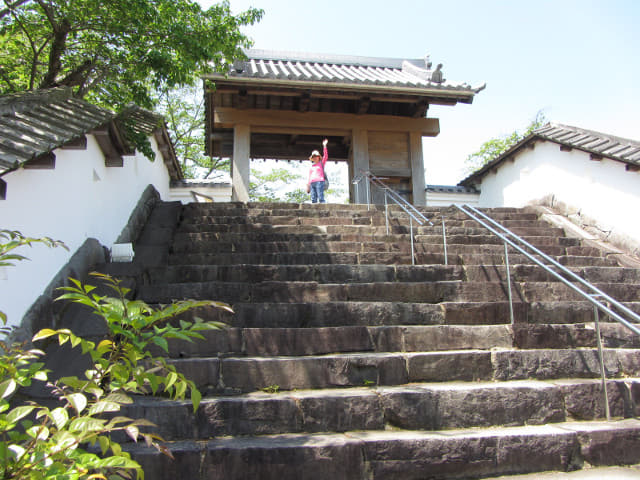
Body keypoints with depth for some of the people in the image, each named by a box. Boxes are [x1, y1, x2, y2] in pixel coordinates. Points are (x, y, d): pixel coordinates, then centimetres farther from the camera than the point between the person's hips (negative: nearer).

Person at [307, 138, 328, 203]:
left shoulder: (321, 163, 13)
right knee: (313, 199, -3)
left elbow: (325, 156, -1)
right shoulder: (311, 166, 24)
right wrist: (308, 185, 15)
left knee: (321, 198, -15)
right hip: (312, 183, 5)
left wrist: (324, 146, -8)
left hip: (319, 182, -5)